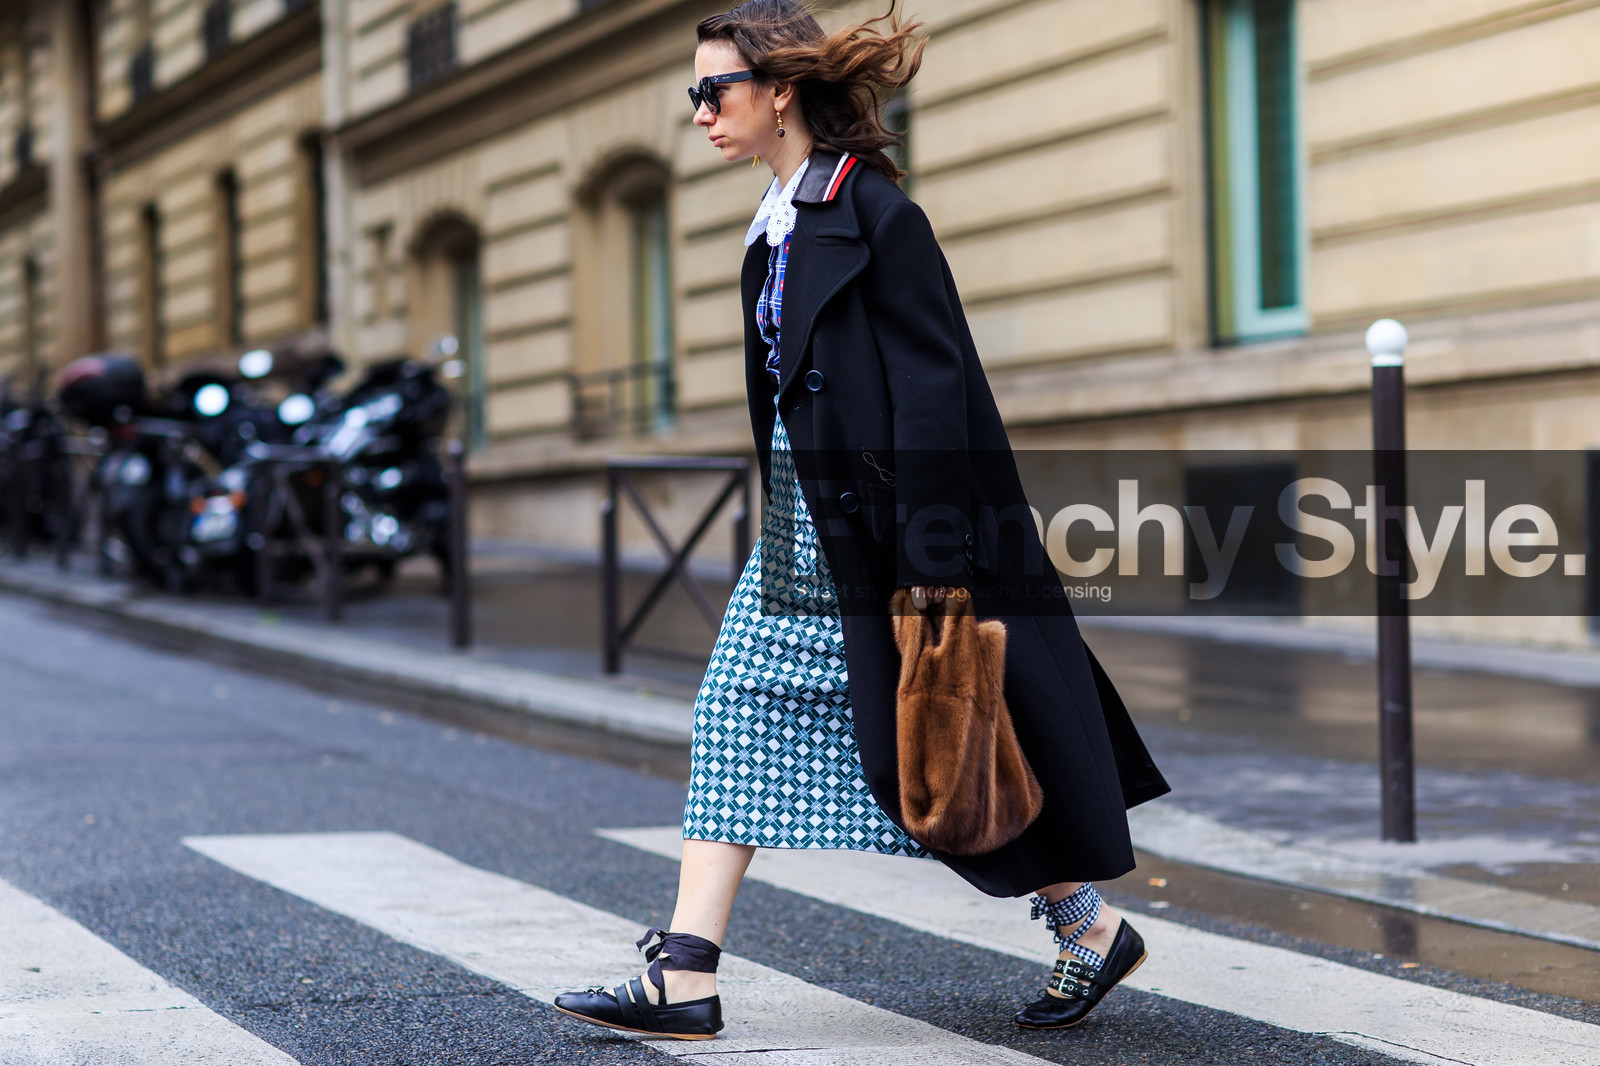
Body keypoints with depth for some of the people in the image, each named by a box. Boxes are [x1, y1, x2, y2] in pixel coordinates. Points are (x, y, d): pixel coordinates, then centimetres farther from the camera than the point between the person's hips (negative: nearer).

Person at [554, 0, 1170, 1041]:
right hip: (803, 526, 9)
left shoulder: (877, 214, -15)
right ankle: (684, 981, 2)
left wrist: (930, 558, -22)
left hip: (880, 519, -9)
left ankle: (1093, 927, 20)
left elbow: (932, 386, -18)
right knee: (737, 719, 2)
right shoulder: (779, 224, 12)